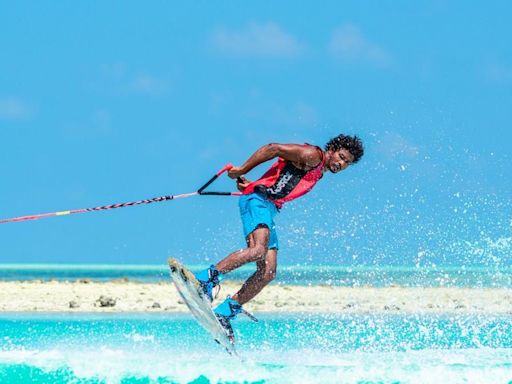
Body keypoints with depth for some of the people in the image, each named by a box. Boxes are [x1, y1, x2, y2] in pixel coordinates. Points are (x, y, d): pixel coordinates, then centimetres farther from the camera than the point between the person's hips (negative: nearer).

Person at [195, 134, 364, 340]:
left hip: (270, 209, 9)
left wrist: (251, 184, 10)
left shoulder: (318, 173, 25)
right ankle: (206, 279, -31)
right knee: (258, 250, -32)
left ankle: (225, 312, 0)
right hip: (257, 200, -9)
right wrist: (242, 171, -11)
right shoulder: (312, 155, -5)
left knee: (268, 272, -2)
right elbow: (273, 149, -12)